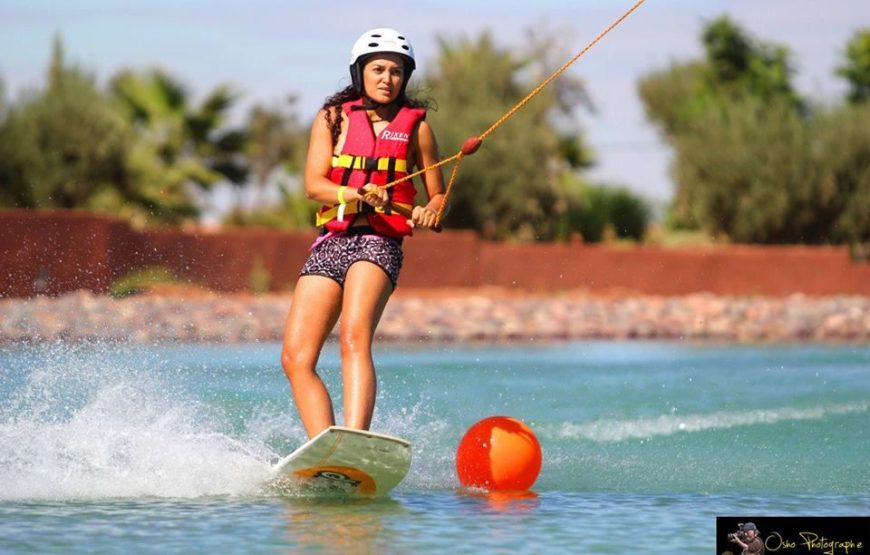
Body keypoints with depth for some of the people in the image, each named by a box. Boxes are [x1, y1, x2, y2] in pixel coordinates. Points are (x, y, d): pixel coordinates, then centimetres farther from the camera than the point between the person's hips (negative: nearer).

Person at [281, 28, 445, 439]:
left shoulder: (415, 126, 12)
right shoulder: (333, 118, 14)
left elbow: (438, 195, 16)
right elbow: (313, 185, 1)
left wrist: (429, 213, -9)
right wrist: (358, 196, -19)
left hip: (380, 242, -4)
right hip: (330, 244, 4)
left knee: (354, 337, -29)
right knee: (296, 359, -10)